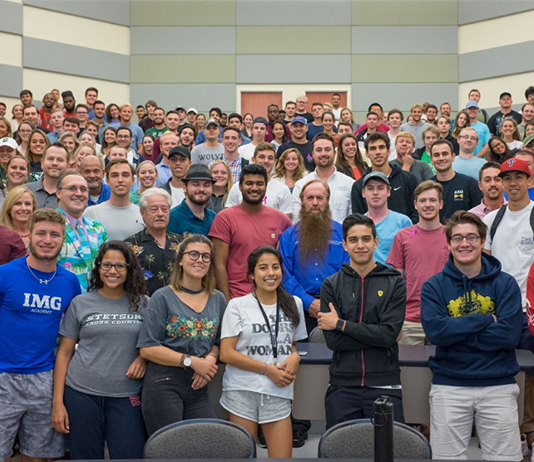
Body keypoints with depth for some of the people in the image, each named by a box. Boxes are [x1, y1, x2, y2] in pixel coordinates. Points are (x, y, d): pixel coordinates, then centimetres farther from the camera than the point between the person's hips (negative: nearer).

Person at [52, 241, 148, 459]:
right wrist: (58, 402, -2)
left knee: (130, 455, -3)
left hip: (126, 397, 1)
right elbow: (64, 353, 4)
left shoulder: (143, 304, 5)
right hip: (81, 394, 0)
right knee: (85, 456, 8)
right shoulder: (80, 304, 3)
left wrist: (144, 357, -8)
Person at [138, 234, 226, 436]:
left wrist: (210, 359, -5)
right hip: (163, 384, -4)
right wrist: (192, 362, -13)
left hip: (197, 387, 4)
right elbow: (147, 348, -8)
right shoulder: (162, 297, -2)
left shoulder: (218, 299, 12)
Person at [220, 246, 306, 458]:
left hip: (279, 392, 3)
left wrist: (295, 357, -2)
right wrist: (268, 369, -12)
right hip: (242, 391, -3)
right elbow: (227, 354, -7)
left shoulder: (294, 304, 12)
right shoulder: (238, 305, -2)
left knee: (283, 457, 0)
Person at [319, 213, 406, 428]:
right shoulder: (331, 285, 5)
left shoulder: (394, 283, 3)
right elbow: (332, 340, -5)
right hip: (342, 387, 1)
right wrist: (375, 335, -10)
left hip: (384, 386, -1)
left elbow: (389, 334, -10)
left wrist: (341, 324, -9)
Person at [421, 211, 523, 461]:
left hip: (499, 385, 0)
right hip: (449, 386, 0)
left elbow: (509, 334, -11)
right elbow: (435, 331, -14)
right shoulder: (434, 286, 1)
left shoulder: (505, 284, 2)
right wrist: (487, 319, -12)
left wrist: (456, 332, -12)